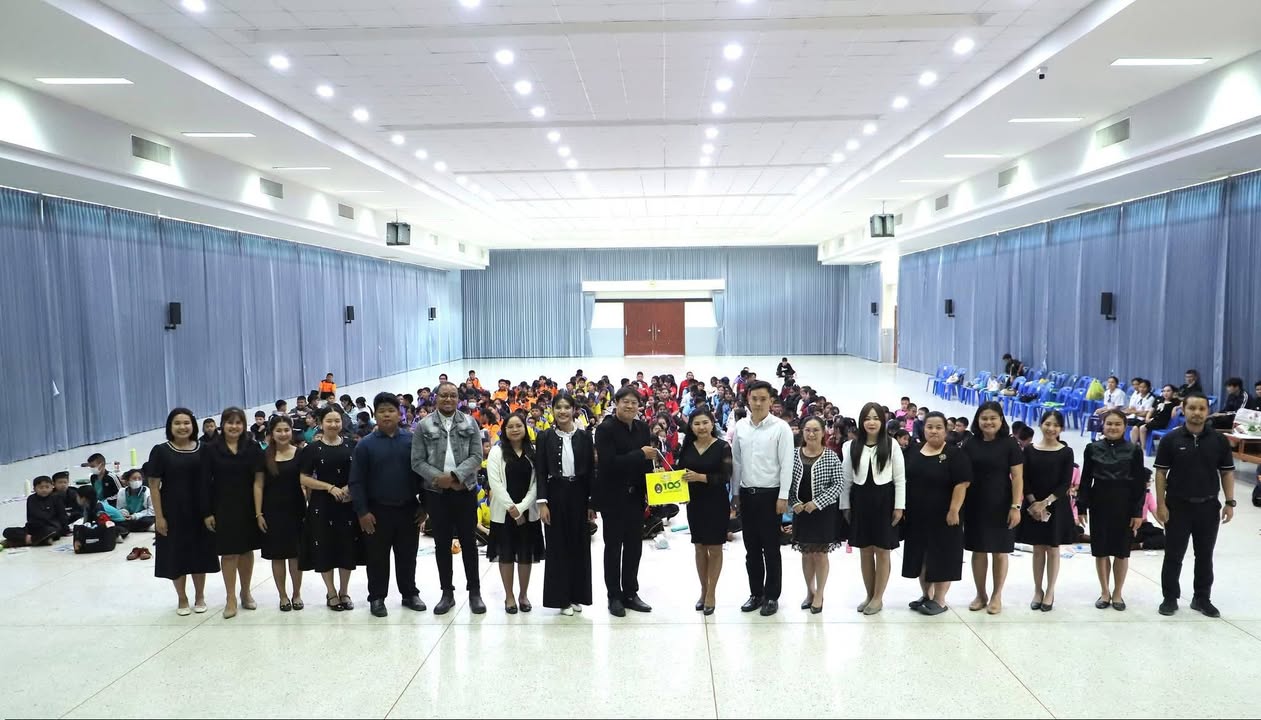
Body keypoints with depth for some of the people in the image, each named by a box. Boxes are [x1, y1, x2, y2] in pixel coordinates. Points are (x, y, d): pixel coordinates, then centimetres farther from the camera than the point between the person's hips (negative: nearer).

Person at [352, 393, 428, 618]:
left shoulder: (412, 440, 1)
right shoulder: (365, 444, -3)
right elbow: (357, 481, -4)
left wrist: (424, 505, 0)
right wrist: (362, 512, -10)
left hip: (408, 509, 1)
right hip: (378, 511, -1)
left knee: (407, 556, 12)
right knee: (378, 558, 7)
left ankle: (410, 594, 26)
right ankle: (377, 597, 21)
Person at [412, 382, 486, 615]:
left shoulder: (470, 423, 3)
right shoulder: (423, 426, 1)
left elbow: (476, 457, -4)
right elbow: (417, 461, -2)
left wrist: (454, 476, -17)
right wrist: (440, 479, -14)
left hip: (465, 491, 0)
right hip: (436, 492, 0)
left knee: (469, 542, 5)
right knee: (442, 543, 8)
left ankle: (475, 592, 15)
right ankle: (447, 592, 19)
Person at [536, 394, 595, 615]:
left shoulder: (584, 436, 2)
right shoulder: (545, 437, -1)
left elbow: (591, 470, 3)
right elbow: (541, 472, -2)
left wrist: (591, 502, 0)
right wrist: (542, 502, -10)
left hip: (578, 494, 1)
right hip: (555, 494, -1)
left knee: (579, 544, 7)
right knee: (558, 545, 4)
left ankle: (577, 595, 20)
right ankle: (561, 597, 14)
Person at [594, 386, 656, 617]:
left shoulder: (642, 427, 5)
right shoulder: (606, 428, -13)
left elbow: (647, 461, 11)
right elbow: (608, 462, -23)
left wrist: (649, 491, 5)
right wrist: (640, 454, -23)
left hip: (635, 495, 5)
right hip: (613, 496, -5)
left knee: (634, 545, 11)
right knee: (613, 545, 7)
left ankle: (630, 593, 24)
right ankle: (614, 596, 18)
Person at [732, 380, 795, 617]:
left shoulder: (781, 428, -8)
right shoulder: (740, 427, 4)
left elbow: (787, 464, -9)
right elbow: (736, 461, 9)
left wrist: (783, 497, -12)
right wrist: (736, 492, 9)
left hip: (769, 494, -4)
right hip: (747, 494, 4)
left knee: (771, 549, 5)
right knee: (751, 548, 12)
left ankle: (772, 596, 17)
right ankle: (756, 593, 25)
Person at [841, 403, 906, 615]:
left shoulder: (891, 445, -3)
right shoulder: (851, 446, 3)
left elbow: (900, 478, -3)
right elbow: (847, 478, 5)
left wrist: (899, 506, -7)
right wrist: (845, 506, 3)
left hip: (883, 499, -2)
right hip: (860, 500, 3)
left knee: (882, 551, 4)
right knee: (865, 551, 11)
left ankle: (878, 598, 16)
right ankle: (869, 595, 24)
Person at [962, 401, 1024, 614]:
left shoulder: (1010, 444, -4)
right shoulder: (970, 445, 4)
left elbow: (1017, 477, -5)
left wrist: (1016, 506, -12)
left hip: (1001, 506, -2)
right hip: (975, 506, 2)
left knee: (1000, 552, 6)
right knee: (978, 551, 8)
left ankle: (997, 596, 19)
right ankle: (980, 594, 21)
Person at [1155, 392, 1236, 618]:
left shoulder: (1219, 440, 0)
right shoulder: (1171, 439, -6)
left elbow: (1227, 472, 5)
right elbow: (1161, 473, -3)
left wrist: (1230, 502, -1)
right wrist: (1161, 504, -8)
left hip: (1208, 506, 2)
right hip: (1178, 505, -2)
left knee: (1205, 555, 12)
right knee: (1173, 555, 6)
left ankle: (1202, 598, 25)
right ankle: (1170, 598, 17)